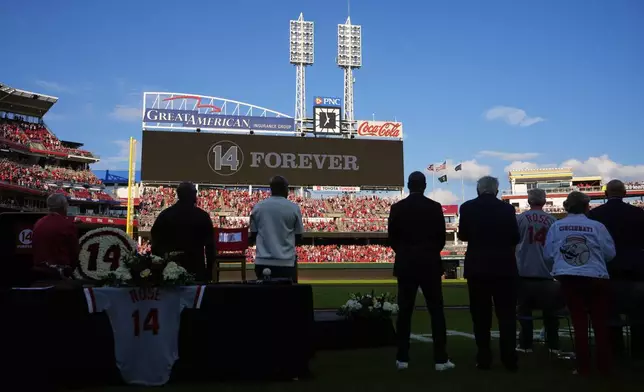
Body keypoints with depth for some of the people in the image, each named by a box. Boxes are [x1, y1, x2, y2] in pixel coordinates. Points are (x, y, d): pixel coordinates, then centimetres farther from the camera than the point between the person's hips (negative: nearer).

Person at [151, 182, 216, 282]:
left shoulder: (164, 215, 5)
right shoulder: (202, 216, -2)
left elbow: (156, 243, 7)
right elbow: (210, 246, -3)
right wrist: (209, 271, 4)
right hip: (196, 269, -2)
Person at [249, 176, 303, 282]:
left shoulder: (257, 207, 4)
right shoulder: (294, 208, -2)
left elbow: (253, 236, 8)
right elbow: (298, 238, 4)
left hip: (262, 262, 2)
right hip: (286, 262, -2)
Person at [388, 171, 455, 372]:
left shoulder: (397, 208, -1)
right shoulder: (435, 207, -3)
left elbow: (392, 239, 2)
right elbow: (441, 237, 0)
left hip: (405, 265, 2)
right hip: (430, 264, -1)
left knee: (404, 311, 6)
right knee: (436, 311, 4)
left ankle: (402, 358, 9)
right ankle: (440, 359, 5)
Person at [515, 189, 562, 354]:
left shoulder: (520, 218, -3)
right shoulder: (552, 220, 0)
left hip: (524, 271, -1)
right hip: (546, 271, 1)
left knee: (524, 309, 7)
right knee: (549, 310, 11)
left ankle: (526, 344, 8)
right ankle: (553, 345, 14)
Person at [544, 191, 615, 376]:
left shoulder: (556, 226, 0)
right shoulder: (597, 226, -6)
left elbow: (548, 254, 5)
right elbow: (610, 253, 1)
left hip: (569, 279, 2)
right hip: (596, 278, -1)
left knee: (579, 321, 10)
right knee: (600, 322, 11)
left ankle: (583, 367, 12)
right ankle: (605, 366, 16)